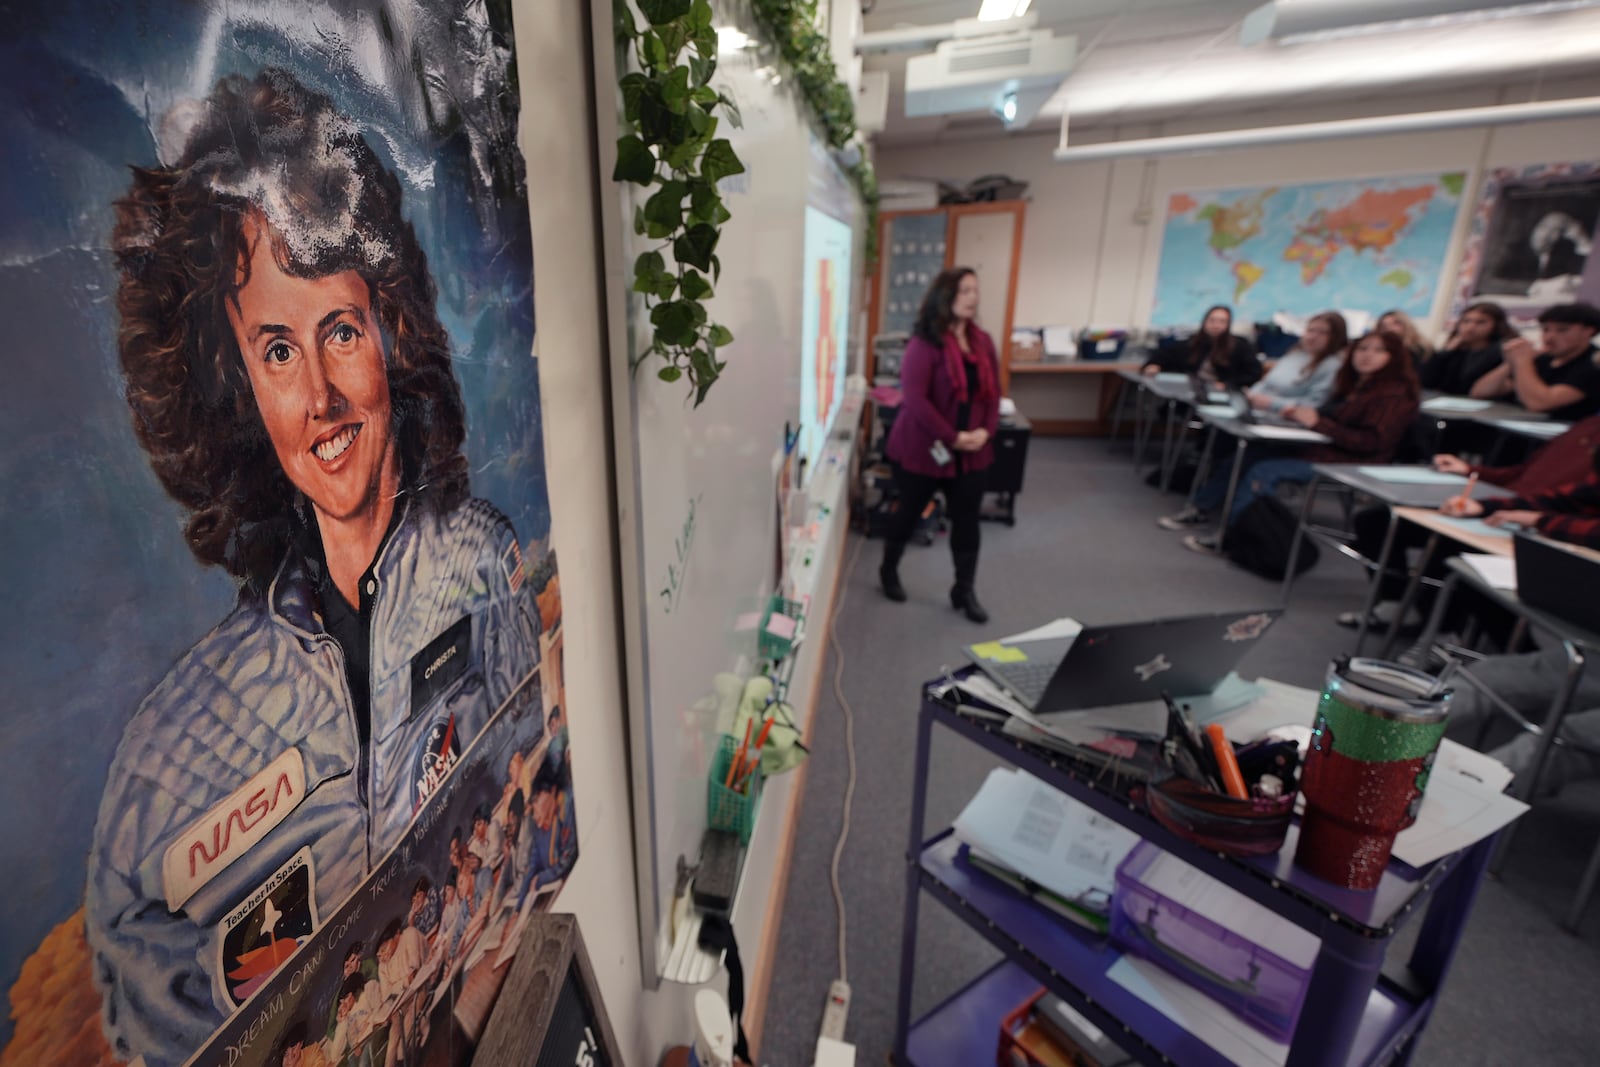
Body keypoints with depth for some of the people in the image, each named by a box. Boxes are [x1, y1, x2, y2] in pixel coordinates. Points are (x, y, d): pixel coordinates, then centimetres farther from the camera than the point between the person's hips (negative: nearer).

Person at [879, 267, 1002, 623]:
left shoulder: (983, 342, 7)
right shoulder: (925, 344, -14)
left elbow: (993, 391, 11)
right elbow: (915, 398, -22)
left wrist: (986, 430, -6)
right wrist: (952, 437, -22)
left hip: (971, 452, 6)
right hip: (923, 449, -5)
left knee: (967, 521, 9)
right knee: (910, 514, 12)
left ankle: (964, 591, 24)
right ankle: (889, 571, 36)